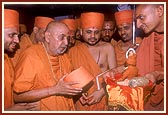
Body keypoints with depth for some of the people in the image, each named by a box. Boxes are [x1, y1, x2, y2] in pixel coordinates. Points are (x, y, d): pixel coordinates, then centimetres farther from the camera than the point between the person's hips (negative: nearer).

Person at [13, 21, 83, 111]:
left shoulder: (63, 56, 5)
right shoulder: (30, 56, -15)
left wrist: (77, 90, 0)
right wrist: (54, 90, -23)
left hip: (67, 108, 5)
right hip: (42, 110, -5)